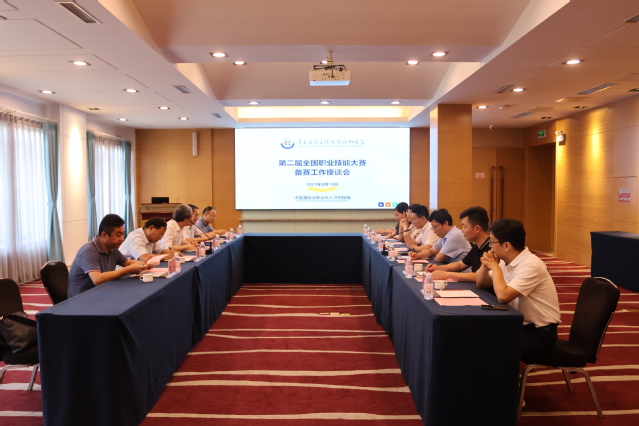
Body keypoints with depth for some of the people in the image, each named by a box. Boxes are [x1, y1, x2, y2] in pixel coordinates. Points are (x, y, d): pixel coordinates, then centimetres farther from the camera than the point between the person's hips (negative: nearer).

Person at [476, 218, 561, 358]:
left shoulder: (531, 265, -24)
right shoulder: (506, 261, 2)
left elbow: (503, 296, -33)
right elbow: (481, 284, 12)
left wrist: (495, 267, -19)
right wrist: (486, 265, -7)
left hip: (540, 332, -8)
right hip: (521, 325, 8)